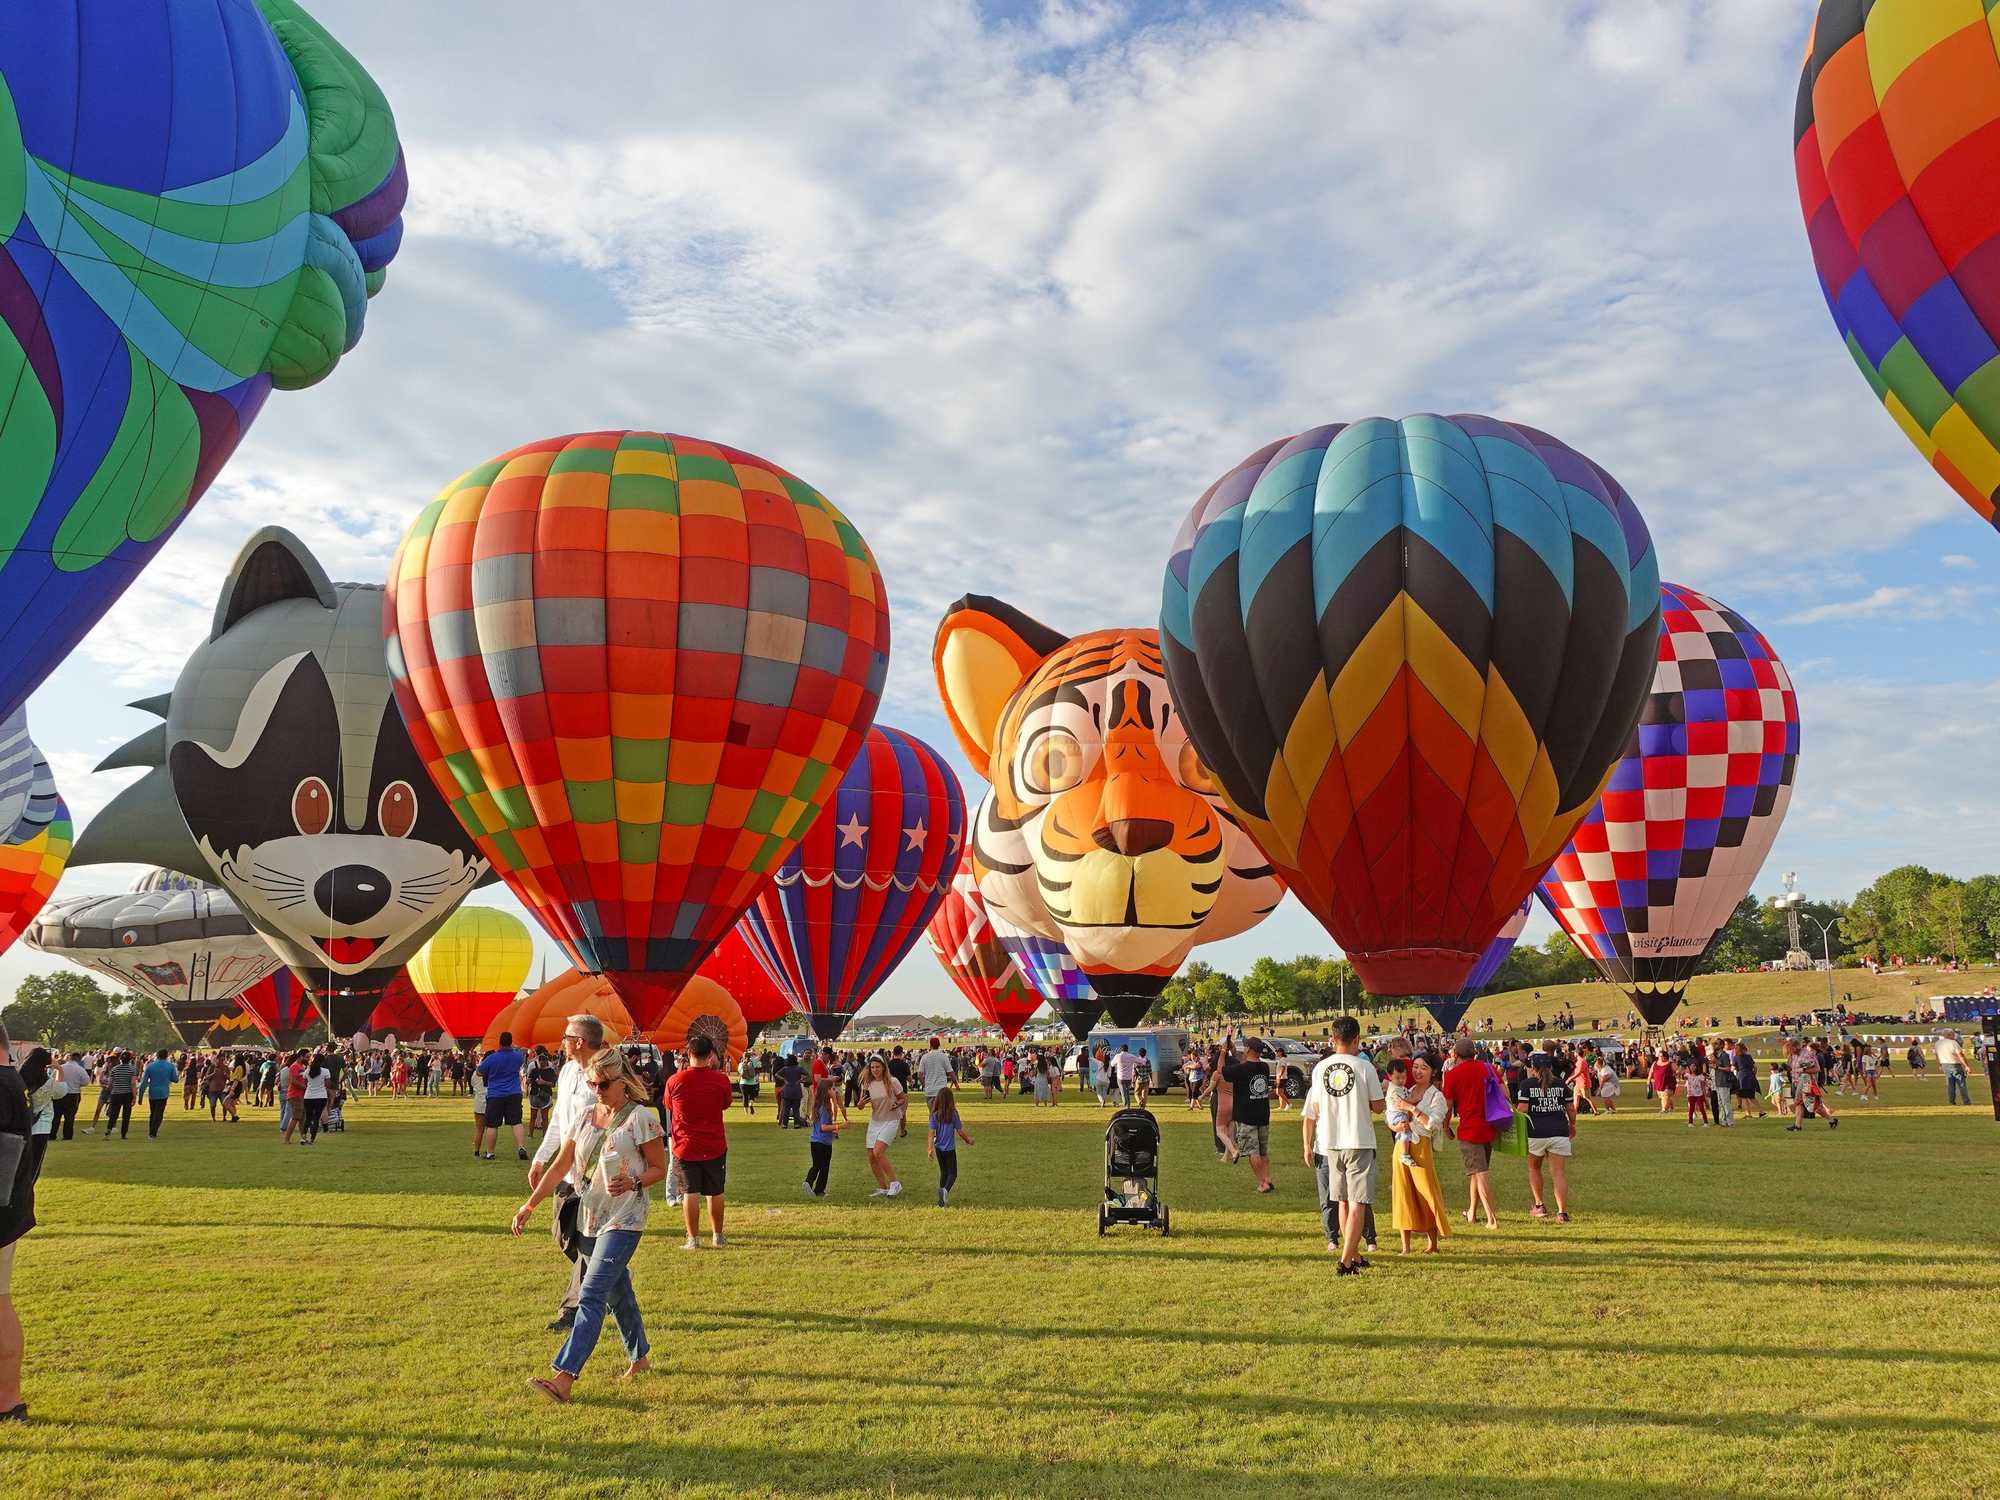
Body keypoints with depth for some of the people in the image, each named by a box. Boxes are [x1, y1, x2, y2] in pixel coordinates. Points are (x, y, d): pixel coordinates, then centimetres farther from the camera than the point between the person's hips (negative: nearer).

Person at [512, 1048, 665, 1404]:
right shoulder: (586, 1118, 9)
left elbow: (659, 1168, -4)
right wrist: (530, 1204, 4)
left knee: (592, 1296, -15)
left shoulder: (641, 1118, -8)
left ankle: (564, 1378, -21)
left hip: (624, 1219, -7)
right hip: (589, 1217, 7)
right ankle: (639, 1357, 34)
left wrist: (632, 1183, -22)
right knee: (616, 1292, 17)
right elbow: (560, 1166, 10)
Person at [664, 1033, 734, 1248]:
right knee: (715, 1192, 13)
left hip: (685, 1147, -1)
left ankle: (693, 1239, 4)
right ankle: (717, 1236, 22)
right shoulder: (720, 1080, -10)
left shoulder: (674, 1081, -11)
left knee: (691, 1192, 4)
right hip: (714, 1147, 1)